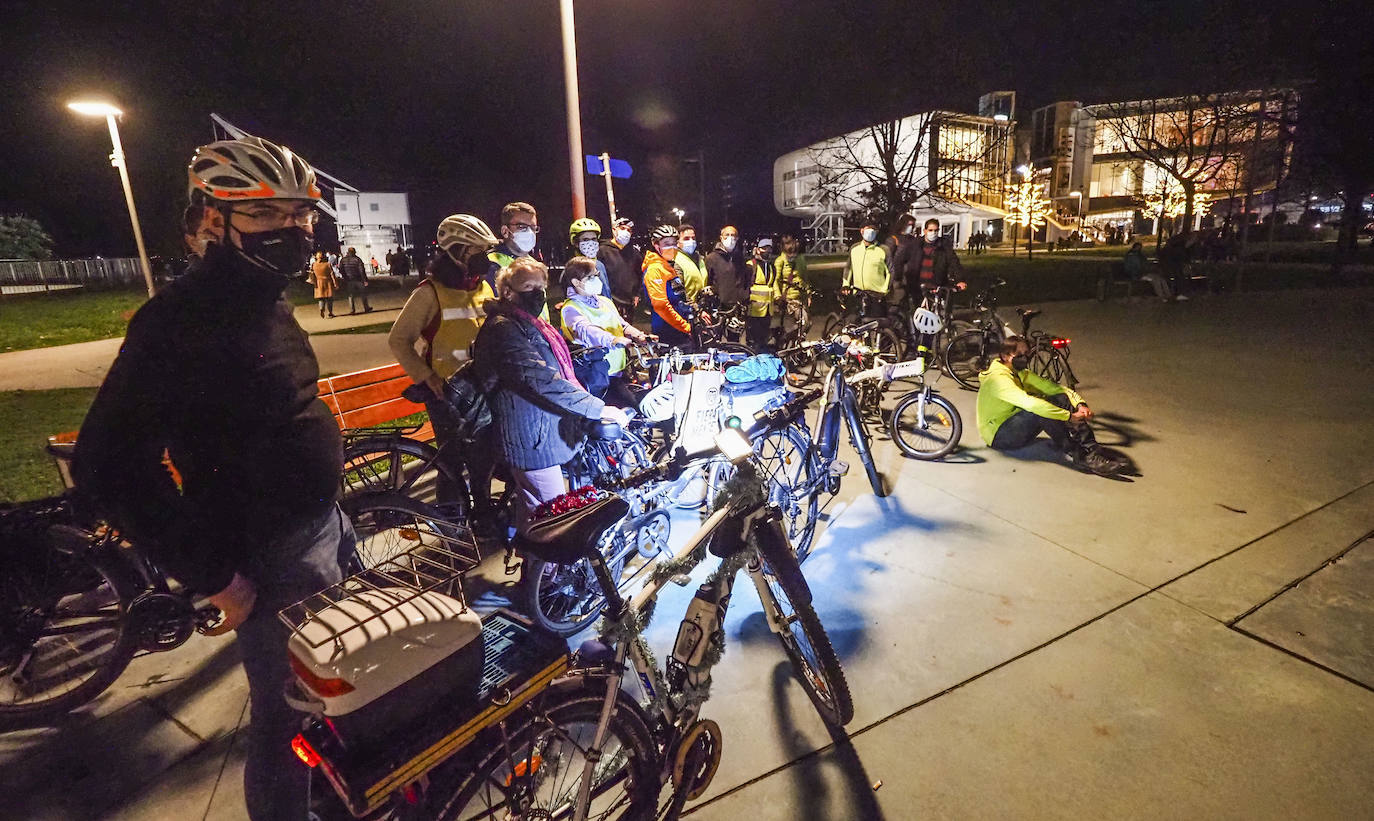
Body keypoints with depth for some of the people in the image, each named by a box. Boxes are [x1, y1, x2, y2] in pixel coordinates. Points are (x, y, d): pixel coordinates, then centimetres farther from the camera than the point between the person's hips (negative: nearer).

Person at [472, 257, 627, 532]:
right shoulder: (503, 329, -19)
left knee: (532, 515, 23)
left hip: (540, 435, 10)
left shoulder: (528, 324, 15)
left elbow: (557, 370, 21)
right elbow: (542, 381, -29)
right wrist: (599, 409, -29)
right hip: (533, 441, -10)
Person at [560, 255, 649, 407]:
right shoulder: (571, 308, -6)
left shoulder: (605, 301, 19)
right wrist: (611, 340, -44)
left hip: (620, 370, 8)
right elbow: (584, 329, -25)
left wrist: (638, 335, -6)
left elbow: (622, 325, 18)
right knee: (632, 405, -21)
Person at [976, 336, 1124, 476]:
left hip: (1016, 427, 9)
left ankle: (1091, 451, -20)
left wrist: (1080, 404, -19)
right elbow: (1029, 403, -35)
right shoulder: (998, 378, -23)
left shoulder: (1022, 374, 8)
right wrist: (1069, 416, -34)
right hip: (998, 437, -9)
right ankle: (1079, 457, -25)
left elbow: (1053, 387, -1)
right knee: (1041, 410, -32)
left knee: (1061, 399, -10)